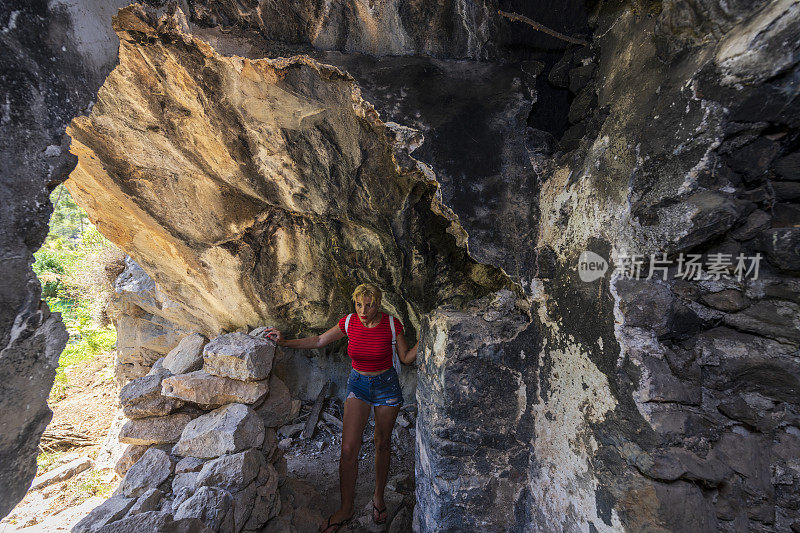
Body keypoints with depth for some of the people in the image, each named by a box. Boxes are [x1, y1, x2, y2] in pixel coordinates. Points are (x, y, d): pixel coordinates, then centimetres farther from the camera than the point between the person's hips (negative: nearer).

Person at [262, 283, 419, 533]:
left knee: (382, 443, 13)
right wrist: (284, 342, -4)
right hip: (358, 384, 2)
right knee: (348, 449, -5)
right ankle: (346, 508, 16)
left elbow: (406, 358, -7)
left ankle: (379, 496, 36)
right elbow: (319, 340, 1)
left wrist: (421, 342, -25)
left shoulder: (391, 324, -17)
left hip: (386, 384, -1)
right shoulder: (349, 322, -12)